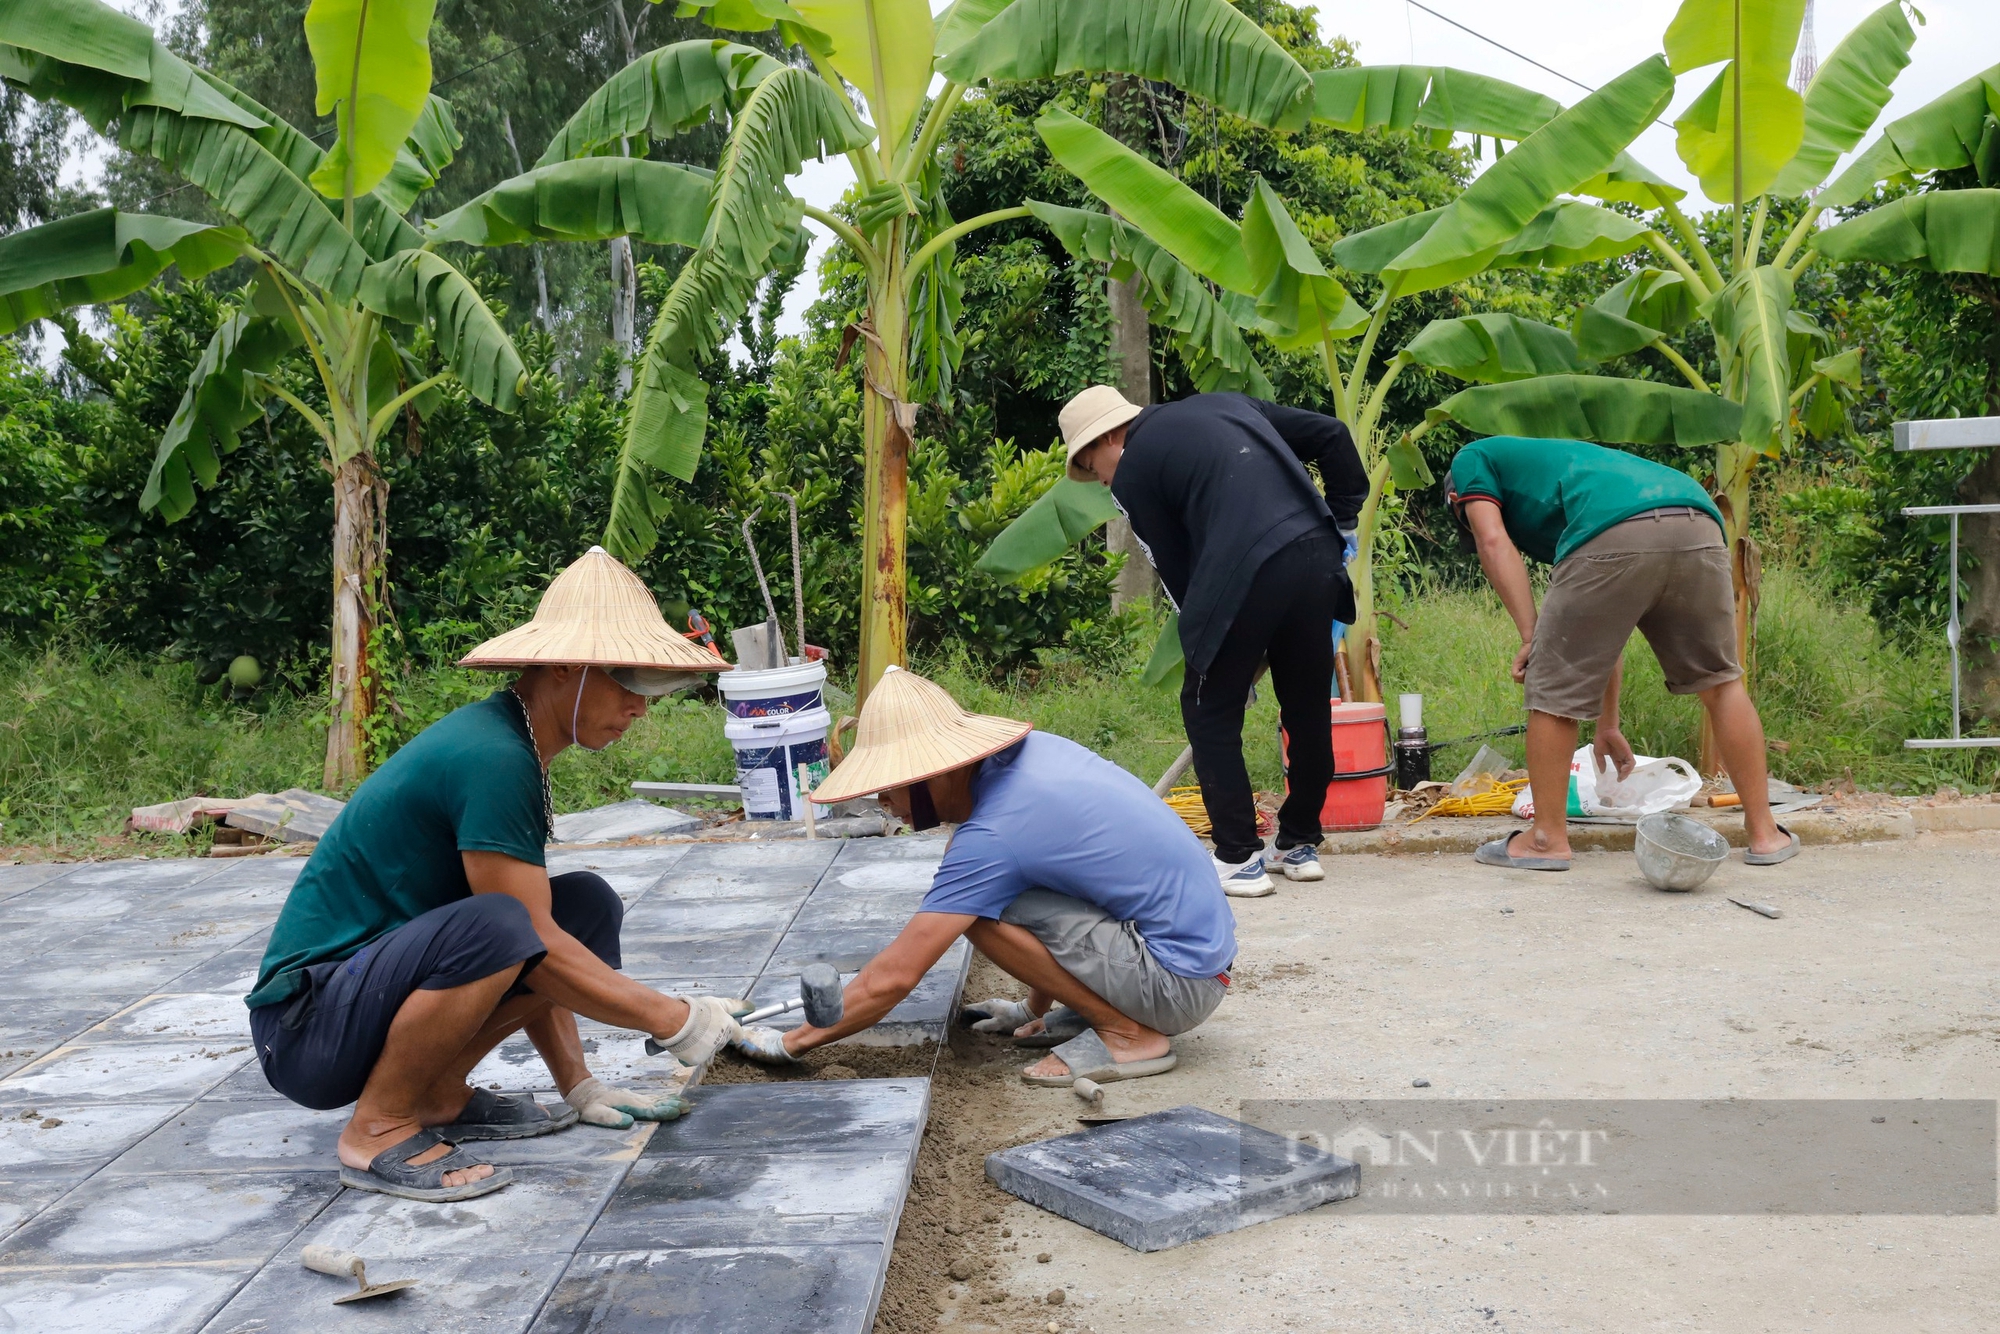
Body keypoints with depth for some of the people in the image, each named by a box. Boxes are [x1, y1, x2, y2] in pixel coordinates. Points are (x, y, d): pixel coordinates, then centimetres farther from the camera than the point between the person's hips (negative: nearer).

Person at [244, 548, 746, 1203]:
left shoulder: (513, 742, 7)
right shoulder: (491, 758, -23)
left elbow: (532, 955, 11)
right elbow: (531, 943, -22)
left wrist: (577, 1084, 7)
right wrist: (671, 1019, -13)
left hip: (375, 980, 10)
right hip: (305, 1025, -10)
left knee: (589, 908, 2)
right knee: (491, 927, -35)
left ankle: (439, 1096, 7)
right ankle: (377, 1130, -13)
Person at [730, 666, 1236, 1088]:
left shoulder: (990, 837, -22)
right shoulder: (1032, 748, 1)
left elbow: (892, 978, -19)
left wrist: (790, 1044, -7)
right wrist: (1038, 1006, 21)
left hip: (1180, 983, -9)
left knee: (979, 908, -17)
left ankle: (1128, 1035, -7)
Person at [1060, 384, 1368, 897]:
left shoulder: (1132, 471, 8)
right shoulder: (1227, 403, 25)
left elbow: (1175, 571, 7)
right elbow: (1332, 436, 19)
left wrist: (1205, 639, 18)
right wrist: (1342, 522, 21)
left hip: (1242, 576, -6)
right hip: (1317, 557, 6)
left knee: (1211, 715, 11)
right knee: (1309, 709, 18)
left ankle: (1239, 859, 12)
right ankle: (1301, 845, 31)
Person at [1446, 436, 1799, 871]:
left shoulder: (1472, 460, 29)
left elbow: (1493, 541, 5)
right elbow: (1606, 628, 42)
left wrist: (1531, 634, 4)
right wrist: (1608, 725, 46)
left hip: (1615, 537, -7)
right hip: (1698, 525, 7)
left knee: (1553, 687, 9)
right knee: (1721, 680, 22)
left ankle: (1548, 838, 18)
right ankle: (1765, 834, 28)